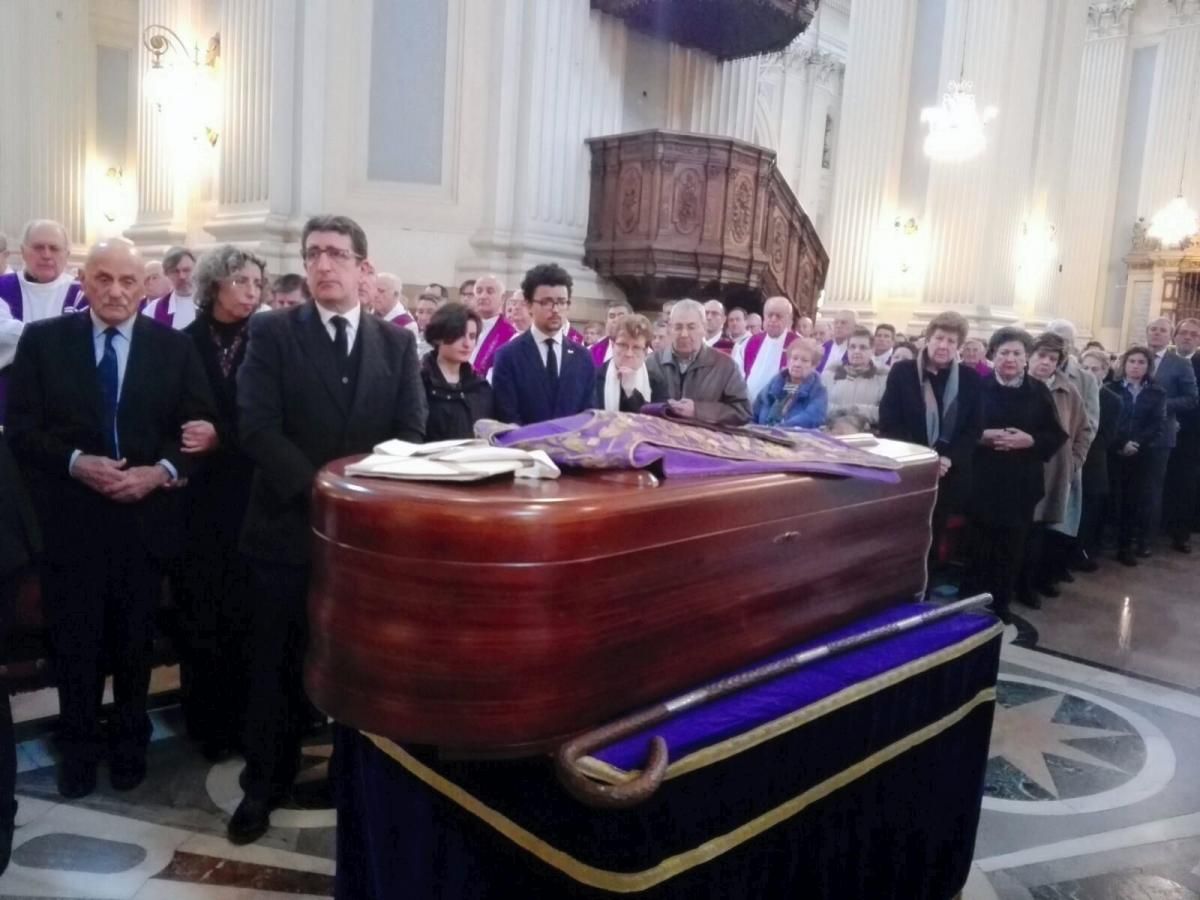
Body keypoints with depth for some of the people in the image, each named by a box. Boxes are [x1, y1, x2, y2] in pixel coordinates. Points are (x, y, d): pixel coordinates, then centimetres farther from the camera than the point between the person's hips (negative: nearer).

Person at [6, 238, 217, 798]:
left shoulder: (175, 347, 1)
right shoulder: (42, 340, 0)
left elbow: (202, 426, 0)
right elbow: (20, 427, -3)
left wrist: (162, 471, -16)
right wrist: (75, 462, -18)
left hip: (145, 517, 1)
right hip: (69, 520, 0)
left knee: (134, 641, 15)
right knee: (74, 643, 10)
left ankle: (129, 742, 35)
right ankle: (79, 747, 31)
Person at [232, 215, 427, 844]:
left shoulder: (397, 343, 6)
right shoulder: (272, 332, -1)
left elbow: (409, 433, 0)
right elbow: (256, 426, -11)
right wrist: (319, 490, -18)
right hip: (289, 523, -1)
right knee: (276, 664, 10)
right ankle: (265, 782, 28)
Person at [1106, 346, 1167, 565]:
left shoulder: (1157, 393, 11)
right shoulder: (1110, 389, 6)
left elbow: (1158, 425, 0)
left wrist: (1137, 443, -14)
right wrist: (1121, 444, -14)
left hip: (1144, 455, 1)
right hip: (1115, 454, -1)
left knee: (1138, 500, -2)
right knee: (1118, 499, -2)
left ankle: (1132, 544, 8)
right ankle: (1123, 545, 6)